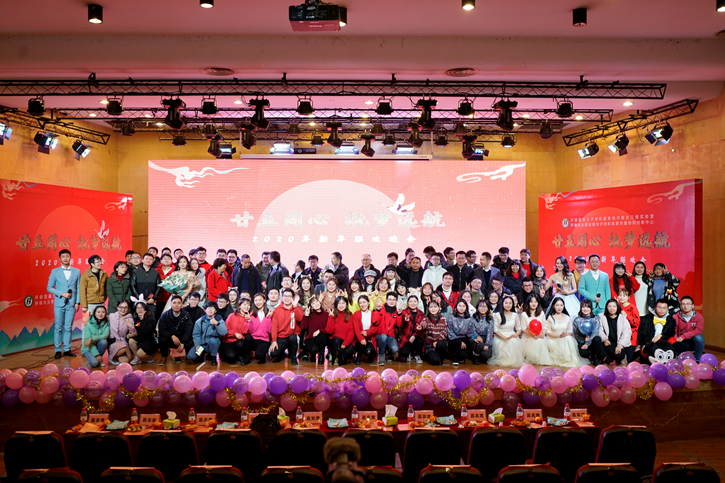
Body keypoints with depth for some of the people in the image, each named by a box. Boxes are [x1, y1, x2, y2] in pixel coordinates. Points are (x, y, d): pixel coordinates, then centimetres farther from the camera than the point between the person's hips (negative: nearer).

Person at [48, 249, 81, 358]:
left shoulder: (76, 271, 9)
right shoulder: (55, 271, 5)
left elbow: (78, 288, 9)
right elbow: (49, 287, 4)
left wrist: (77, 302, 2)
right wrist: (61, 294, -10)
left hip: (71, 304, 1)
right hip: (59, 303, -1)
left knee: (68, 328, 4)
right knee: (58, 328, 1)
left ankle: (67, 349, 11)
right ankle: (58, 350, 8)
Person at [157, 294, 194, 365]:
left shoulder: (186, 316, -4)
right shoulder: (164, 315, -6)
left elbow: (188, 331, -11)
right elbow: (162, 331, -12)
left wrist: (182, 343, -26)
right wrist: (172, 336, -31)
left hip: (181, 339, 1)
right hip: (168, 339, -1)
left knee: (189, 345, -29)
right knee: (162, 340, -34)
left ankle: (177, 355, 9)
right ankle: (164, 356, 0)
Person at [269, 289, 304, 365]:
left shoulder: (297, 309, 3)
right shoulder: (277, 310, 4)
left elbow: (299, 319, -18)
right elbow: (274, 325, -2)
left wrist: (295, 306, -22)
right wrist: (274, 341, -10)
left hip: (292, 335, 0)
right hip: (281, 337, 1)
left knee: (293, 338, -37)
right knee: (273, 354, -24)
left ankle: (293, 357, -8)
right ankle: (281, 352, 15)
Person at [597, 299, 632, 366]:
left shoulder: (623, 318, 8)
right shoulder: (602, 317, 12)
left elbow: (626, 333, -1)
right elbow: (600, 330, 3)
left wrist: (620, 345, -12)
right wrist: (605, 339, -16)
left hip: (619, 344, 0)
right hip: (608, 343, 0)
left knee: (621, 356, -29)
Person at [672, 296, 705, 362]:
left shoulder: (699, 317, -6)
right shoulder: (676, 317, -5)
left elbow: (698, 330, -19)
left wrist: (683, 336, -26)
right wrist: (676, 339, -31)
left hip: (694, 343, 1)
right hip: (681, 343, 0)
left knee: (699, 337, -32)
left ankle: (697, 360, -14)